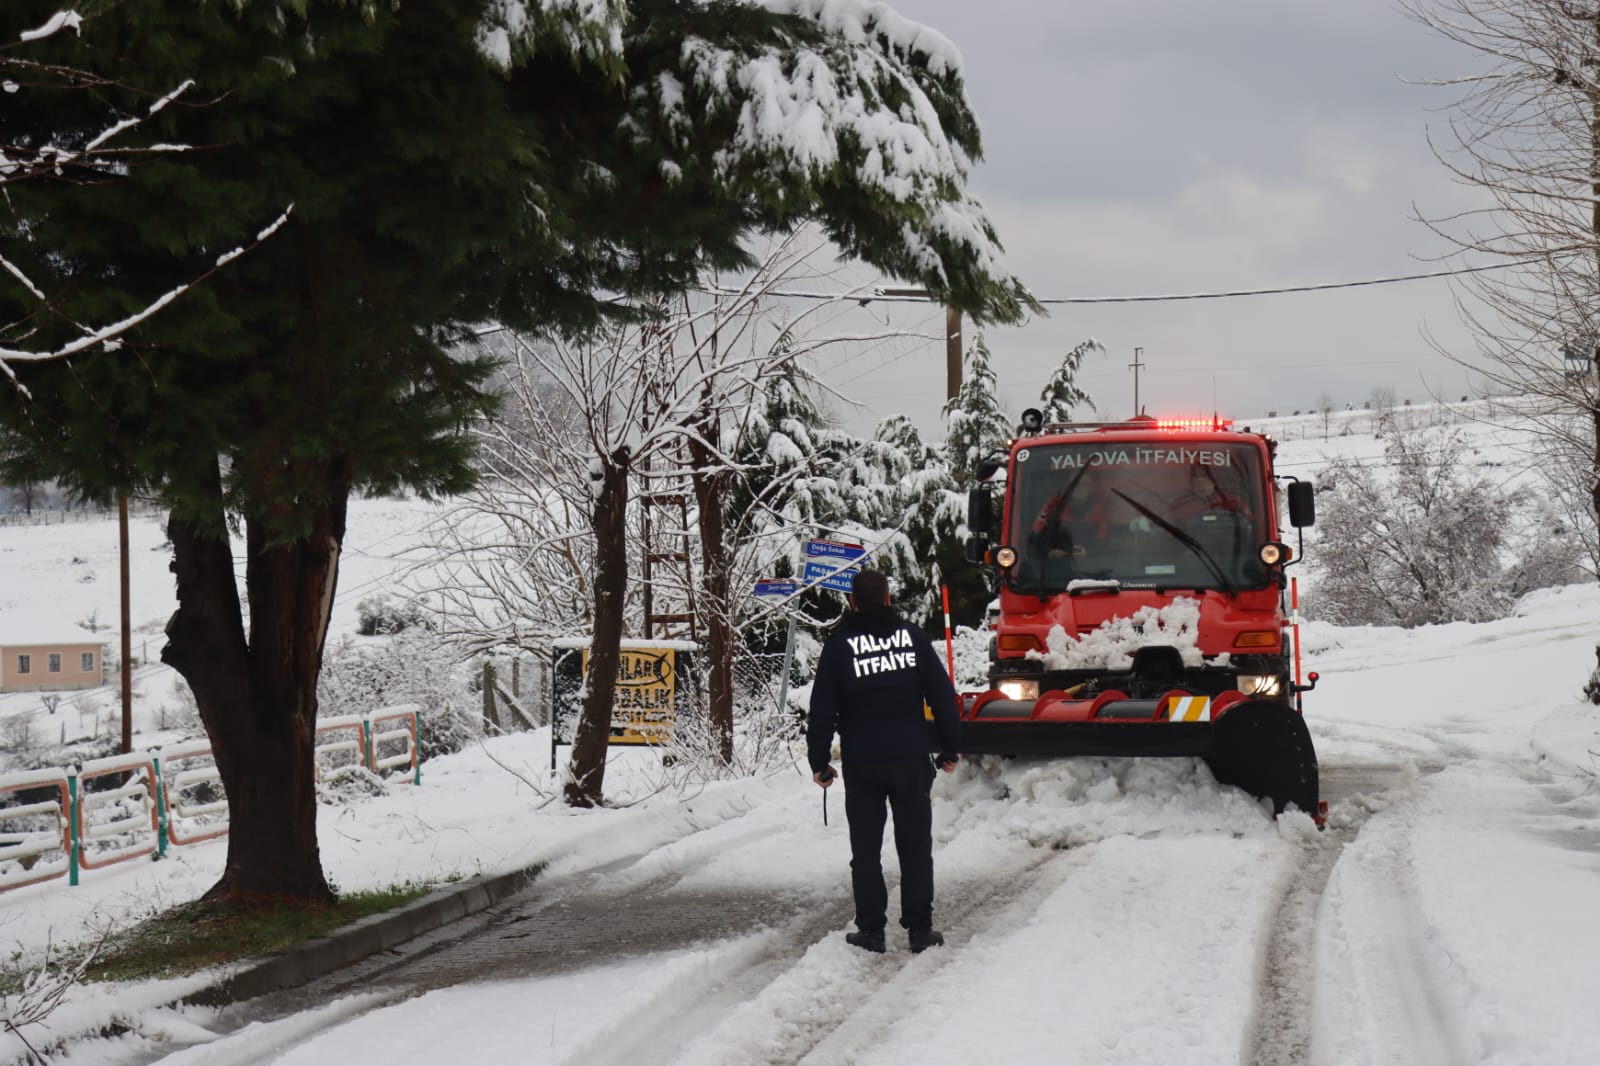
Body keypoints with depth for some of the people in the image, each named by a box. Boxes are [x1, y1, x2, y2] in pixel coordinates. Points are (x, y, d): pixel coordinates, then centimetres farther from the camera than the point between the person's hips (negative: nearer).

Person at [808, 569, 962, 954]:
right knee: (916, 846, 7)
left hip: (861, 764, -1)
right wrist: (950, 748, 11)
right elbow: (943, 696, 3)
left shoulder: (839, 647, -3)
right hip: (911, 759, 1)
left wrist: (819, 761, 6)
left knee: (866, 850, 6)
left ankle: (871, 929, 5)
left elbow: (822, 711, -2)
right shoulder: (913, 638, 1)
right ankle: (920, 929, 7)